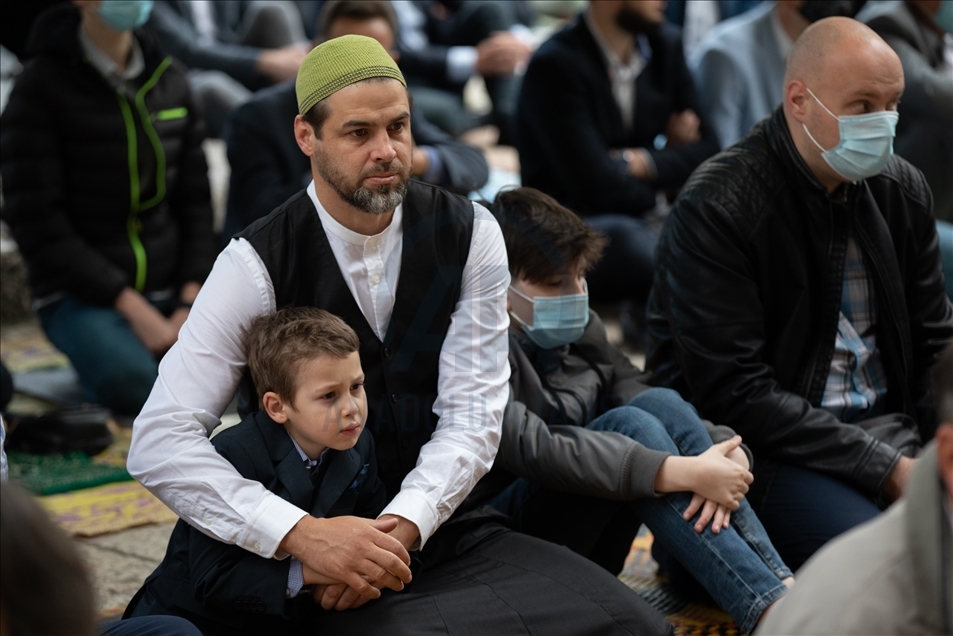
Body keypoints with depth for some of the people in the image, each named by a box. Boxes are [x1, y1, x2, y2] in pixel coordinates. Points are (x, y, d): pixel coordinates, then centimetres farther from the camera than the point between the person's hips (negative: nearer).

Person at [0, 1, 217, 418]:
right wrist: (132, 308, -16)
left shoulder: (170, 79, 10)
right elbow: (38, 224, -11)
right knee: (138, 383, -32)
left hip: (170, 287, 4)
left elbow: (195, 202, 11)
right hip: (80, 295, -4)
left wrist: (191, 303, -5)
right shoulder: (42, 85, -7)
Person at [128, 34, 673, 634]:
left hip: (442, 528, 4)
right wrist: (304, 534, -27)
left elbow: (472, 416, -5)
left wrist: (401, 528, -22)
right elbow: (160, 444, -16)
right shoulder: (259, 265, -10)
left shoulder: (469, 235, -1)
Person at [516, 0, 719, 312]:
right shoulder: (555, 65, -13)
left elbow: (706, 149, 8)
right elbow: (598, 187, -18)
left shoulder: (666, 44, 8)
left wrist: (642, 163, -10)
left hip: (644, 219, 7)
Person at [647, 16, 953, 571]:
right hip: (772, 452, -7)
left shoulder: (903, 190, 8)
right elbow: (734, 394, -17)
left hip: (892, 430, 7)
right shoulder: (715, 209, -13)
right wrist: (886, 468, -19)